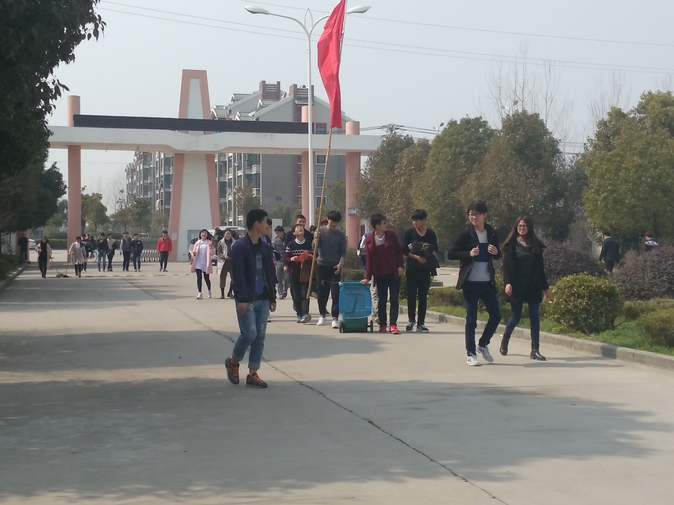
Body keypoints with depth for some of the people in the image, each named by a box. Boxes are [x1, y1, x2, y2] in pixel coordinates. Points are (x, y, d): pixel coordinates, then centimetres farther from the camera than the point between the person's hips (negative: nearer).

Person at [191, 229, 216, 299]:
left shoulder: (209, 242, 2)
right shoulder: (197, 243, 10)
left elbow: (212, 253, -5)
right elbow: (194, 251, 14)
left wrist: (210, 247, -21)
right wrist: (194, 254, -9)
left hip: (206, 263, -2)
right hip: (198, 263, 2)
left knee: (206, 278, 5)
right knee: (199, 277, -6)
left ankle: (209, 291, 30)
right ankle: (199, 293, -3)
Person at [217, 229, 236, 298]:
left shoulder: (235, 242, 12)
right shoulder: (220, 243, 7)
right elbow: (219, 253, 3)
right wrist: (224, 256, -16)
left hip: (233, 262, 1)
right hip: (224, 262, -1)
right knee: (223, 278, 2)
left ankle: (230, 292, 4)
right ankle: (222, 293, 11)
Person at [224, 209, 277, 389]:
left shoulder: (266, 247, 11)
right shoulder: (240, 247, -11)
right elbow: (238, 275, -16)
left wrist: (272, 298, 12)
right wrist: (242, 299, -21)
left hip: (263, 299, 7)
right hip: (247, 300, -7)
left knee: (260, 337, 4)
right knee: (249, 333, -11)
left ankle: (252, 374, 10)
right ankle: (233, 362, 15)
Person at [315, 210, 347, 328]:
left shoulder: (341, 235, 3)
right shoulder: (321, 231, 1)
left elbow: (343, 252, 4)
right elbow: (316, 248, -5)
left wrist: (340, 263, -12)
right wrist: (317, 238, -24)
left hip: (335, 267, 0)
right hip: (322, 265, 0)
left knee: (335, 293, -8)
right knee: (322, 292, 9)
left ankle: (335, 318, -9)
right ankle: (322, 315, 25)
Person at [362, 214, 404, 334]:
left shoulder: (391, 235, -1)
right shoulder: (369, 240, -1)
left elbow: (399, 251, 4)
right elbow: (369, 260, 3)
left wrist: (400, 266, -5)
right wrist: (367, 277, 1)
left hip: (393, 273, 0)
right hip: (380, 275, 0)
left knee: (394, 299, -4)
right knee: (382, 300, 7)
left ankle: (393, 325, -4)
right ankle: (382, 325, 17)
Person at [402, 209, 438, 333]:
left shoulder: (431, 234, 3)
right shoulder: (409, 233, 1)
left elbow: (435, 251, 5)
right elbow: (404, 250, -4)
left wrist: (429, 254, -17)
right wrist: (416, 257, -16)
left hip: (425, 270, 1)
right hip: (412, 269, -1)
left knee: (423, 296, 3)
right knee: (411, 295, 0)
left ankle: (421, 323, 8)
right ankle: (411, 320, 16)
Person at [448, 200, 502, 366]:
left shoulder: (491, 234, 7)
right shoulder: (466, 234, -6)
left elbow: (497, 255, 18)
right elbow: (451, 253, -8)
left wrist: (496, 252, -5)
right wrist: (469, 254, -21)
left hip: (487, 282, 4)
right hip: (471, 283, -4)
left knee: (496, 315, 5)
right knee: (471, 320, -1)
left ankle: (483, 344, 26)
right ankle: (471, 354, 8)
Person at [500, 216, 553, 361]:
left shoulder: (536, 245, 8)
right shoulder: (511, 244, 0)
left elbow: (540, 268, 11)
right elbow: (507, 266, -6)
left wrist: (546, 288, 11)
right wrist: (507, 283, -20)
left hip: (533, 286, 3)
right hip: (517, 286, -3)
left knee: (535, 317, -2)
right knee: (515, 316, 2)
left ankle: (535, 350, 0)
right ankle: (504, 341, 28)